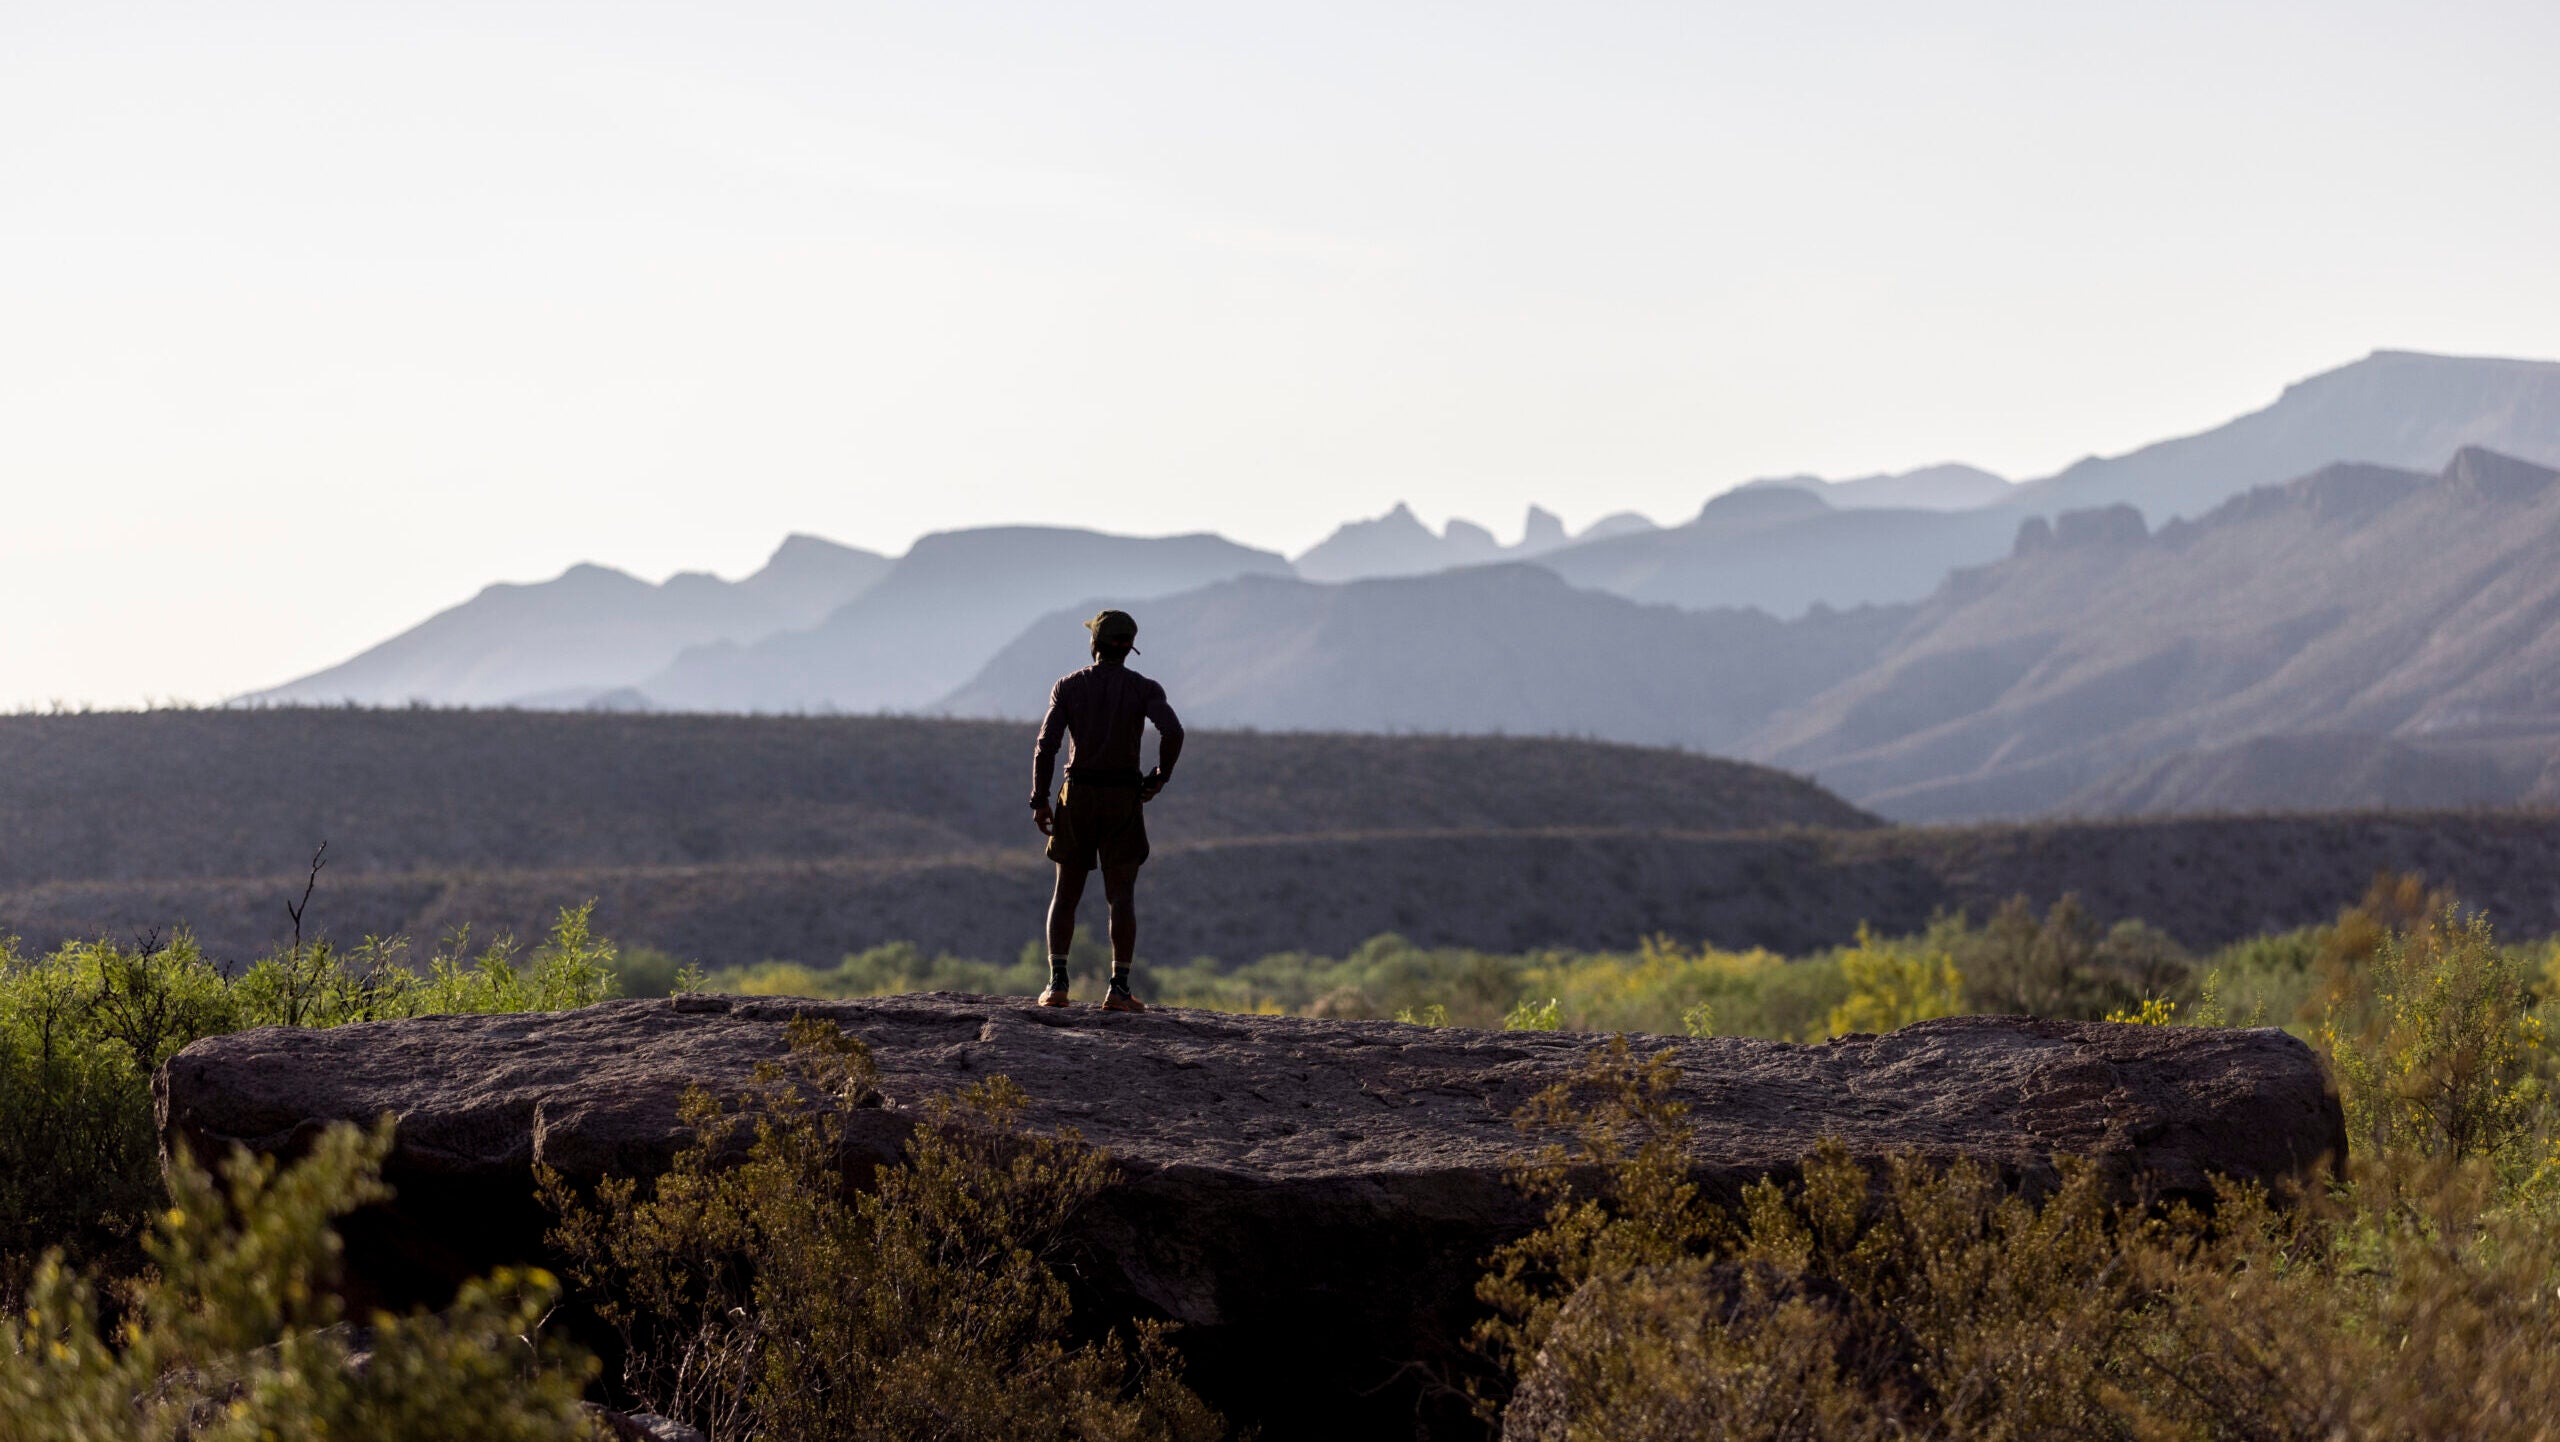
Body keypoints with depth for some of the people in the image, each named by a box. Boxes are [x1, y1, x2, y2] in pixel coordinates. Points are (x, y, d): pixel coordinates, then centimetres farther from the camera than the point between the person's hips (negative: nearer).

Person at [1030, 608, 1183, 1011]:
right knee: (1122, 897, 1)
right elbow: (1173, 731, -18)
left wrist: (1039, 801, 0)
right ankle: (1119, 989, -9)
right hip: (1122, 800, -1)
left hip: (1077, 797, 1)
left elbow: (1046, 744, -7)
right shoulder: (1143, 688, -1)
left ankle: (1057, 984, -2)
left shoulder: (1068, 686, 2)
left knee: (1066, 894, 10)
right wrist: (1160, 778, -1)